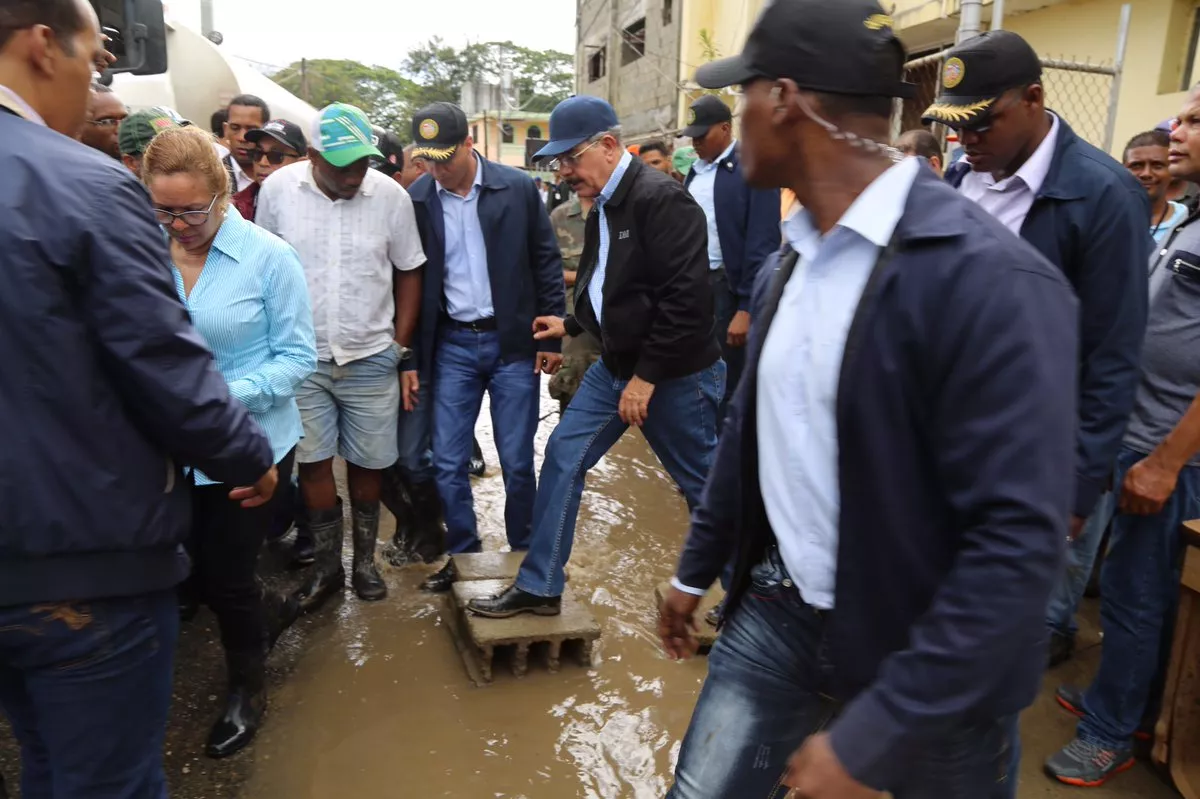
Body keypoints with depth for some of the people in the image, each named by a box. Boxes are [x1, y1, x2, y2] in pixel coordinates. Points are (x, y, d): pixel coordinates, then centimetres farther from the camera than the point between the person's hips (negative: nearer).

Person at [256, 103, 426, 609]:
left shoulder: (391, 195, -8)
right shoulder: (277, 189, -6)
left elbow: (409, 272, 3)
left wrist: (401, 343, -1)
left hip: (371, 358, 0)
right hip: (302, 357, 1)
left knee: (368, 463, 9)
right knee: (313, 461, 7)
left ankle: (364, 561, 28)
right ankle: (327, 565, 24)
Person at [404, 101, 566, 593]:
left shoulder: (517, 188, -4)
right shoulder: (416, 200, -1)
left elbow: (546, 263, 0)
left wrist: (551, 336, -3)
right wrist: (409, 360, 3)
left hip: (513, 342, -1)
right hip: (452, 346, 2)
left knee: (517, 461, 5)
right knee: (447, 464, 4)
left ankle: (525, 552, 24)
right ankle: (463, 555, 22)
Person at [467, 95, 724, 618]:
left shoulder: (660, 198, -18)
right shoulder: (603, 209, 10)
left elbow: (686, 297, -24)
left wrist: (647, 376, -21)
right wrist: (571, 325, 12)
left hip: (673, 373, -9)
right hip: (615, 364, 9)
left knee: (704, 485, 5)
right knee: (563, 456, 6)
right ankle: (538, 586, 18)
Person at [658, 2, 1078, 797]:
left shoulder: (991, 279, -23)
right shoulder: (788, 261, 1)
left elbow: (1019, 542, -25)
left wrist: (872, 734, -24)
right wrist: (697, 568, 18)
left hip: (928, 662, -5)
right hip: (777, 611, 6)